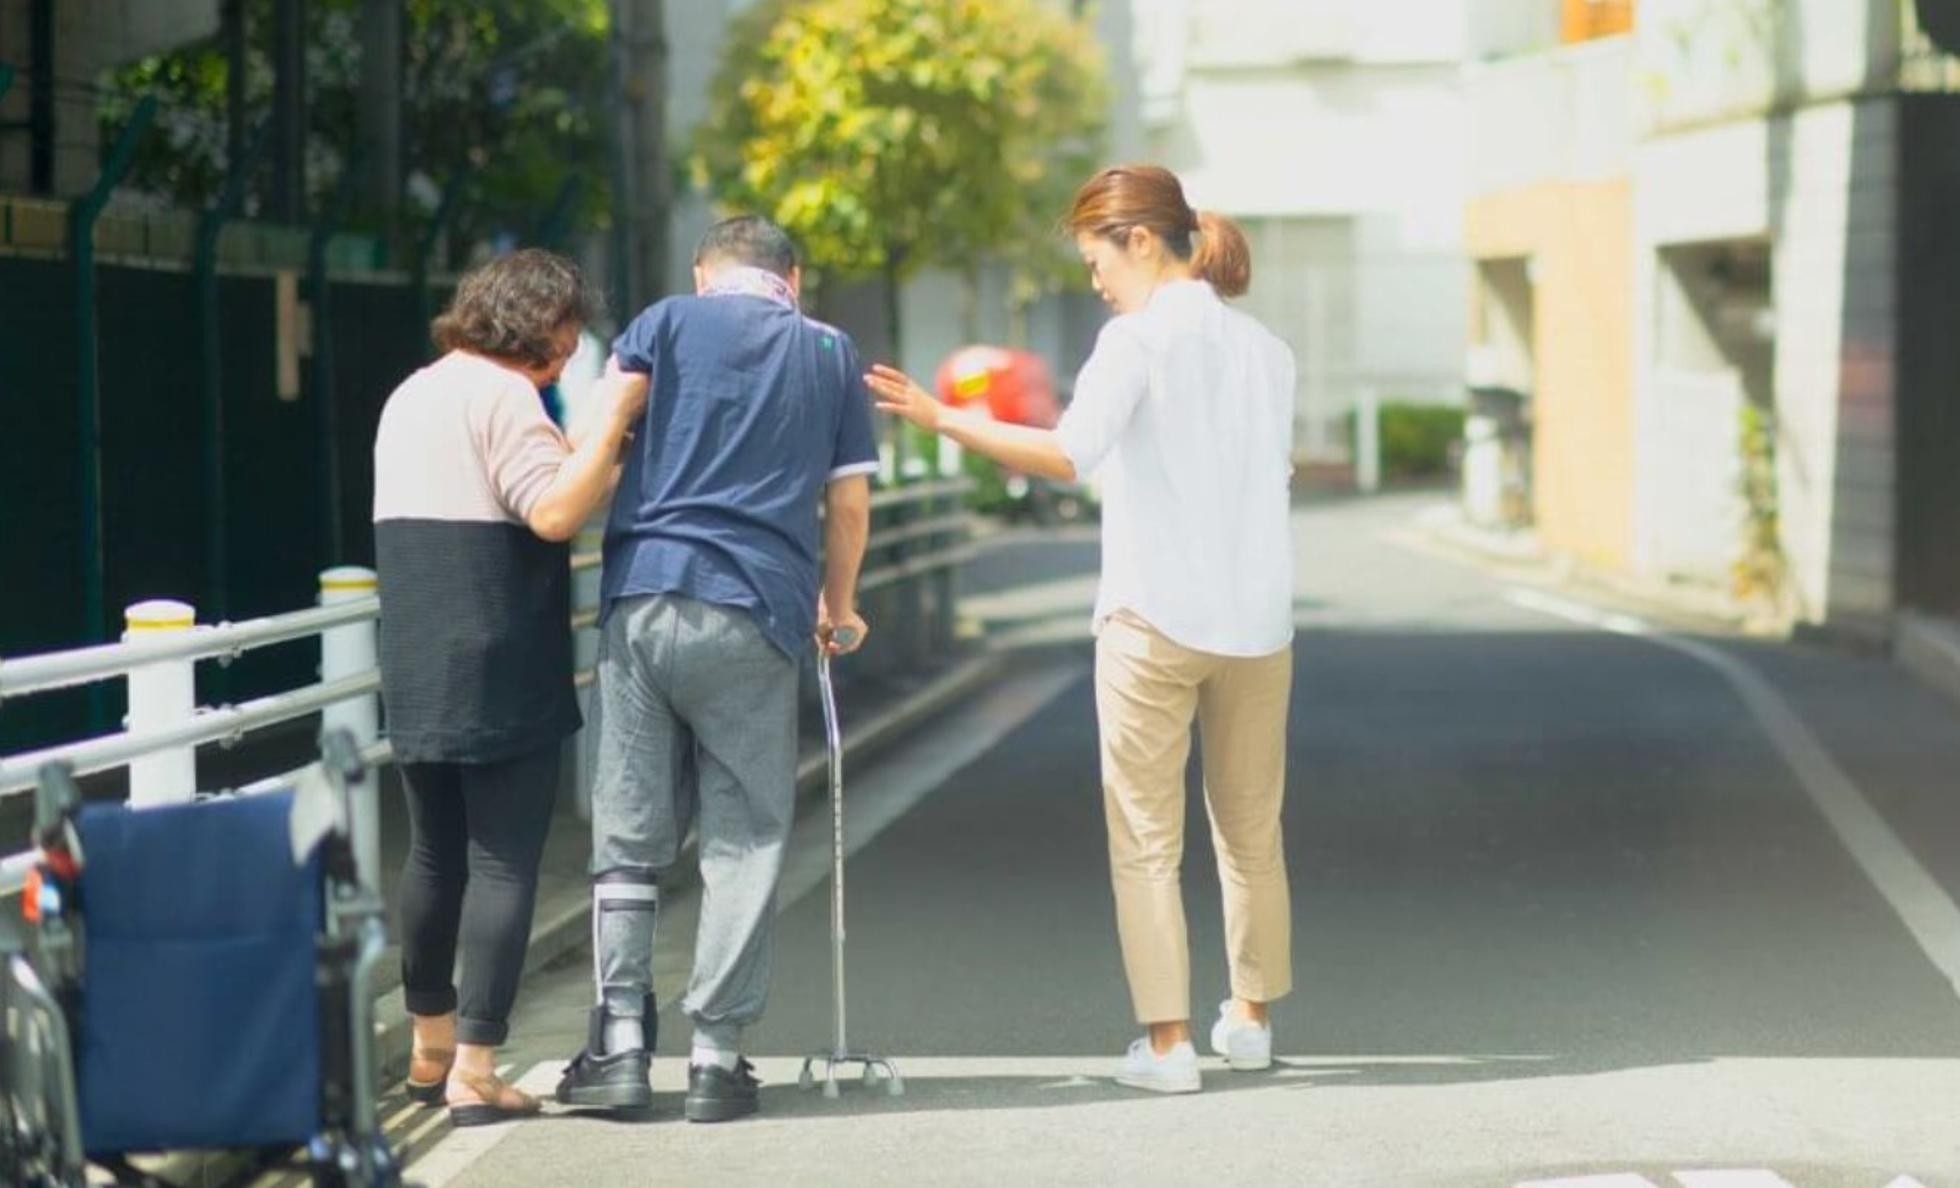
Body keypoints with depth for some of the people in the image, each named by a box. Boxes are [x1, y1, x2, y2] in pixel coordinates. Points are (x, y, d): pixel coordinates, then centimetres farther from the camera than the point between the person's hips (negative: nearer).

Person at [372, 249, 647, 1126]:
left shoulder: (409, 397, 19)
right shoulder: (501, 395, -10)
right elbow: (555, 513, -20)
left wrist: (599, 459, 20)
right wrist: (615, 417, -15)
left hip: (415, 670, 8)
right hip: (499, 674, -8)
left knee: (435, 854, 17)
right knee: (503, 863, -4)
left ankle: (432, 1051, 27)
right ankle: (474, 1073, -7)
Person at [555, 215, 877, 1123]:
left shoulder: (667, 323, 11)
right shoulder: (831, 355, 14)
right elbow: (849, 504, 12)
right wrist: (837, 608, 25)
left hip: (641, 598, 0)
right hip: (755, 617, 0)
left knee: (628, 836, 8)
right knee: (743, 843, 5)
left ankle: (620, 1039, 3)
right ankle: (716, 1057, 3)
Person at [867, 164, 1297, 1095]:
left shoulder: (1138, 339, -9)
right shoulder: (1266, 350, 9)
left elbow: (1068, 454, -22)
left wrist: (944, 420, -17)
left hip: (1154, 619, -6)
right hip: (1257, 620, 6)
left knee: (1146, 841, 1)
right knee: (1251, 830, 17)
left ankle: (1166, 1042, -2)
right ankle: (1250, 1018, 28)